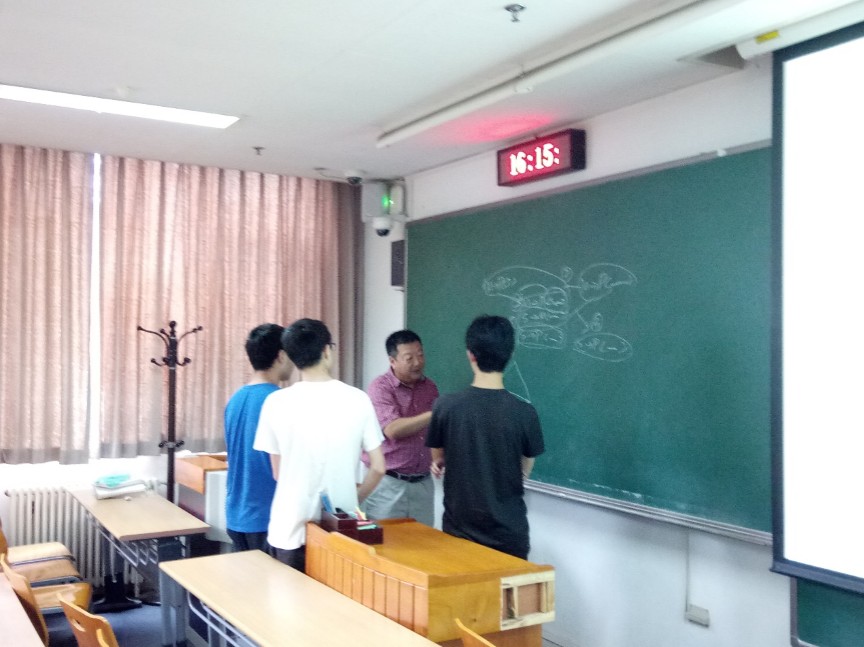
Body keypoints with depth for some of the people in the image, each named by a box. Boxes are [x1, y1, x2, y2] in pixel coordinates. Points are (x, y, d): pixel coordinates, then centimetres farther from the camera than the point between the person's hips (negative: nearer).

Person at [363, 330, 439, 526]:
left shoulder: (430, 387, 7)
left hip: (423, 483, 5)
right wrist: (434, 414, -27)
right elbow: (392, 429, -23)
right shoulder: (381, 387, -10)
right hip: (388, 483, -4)